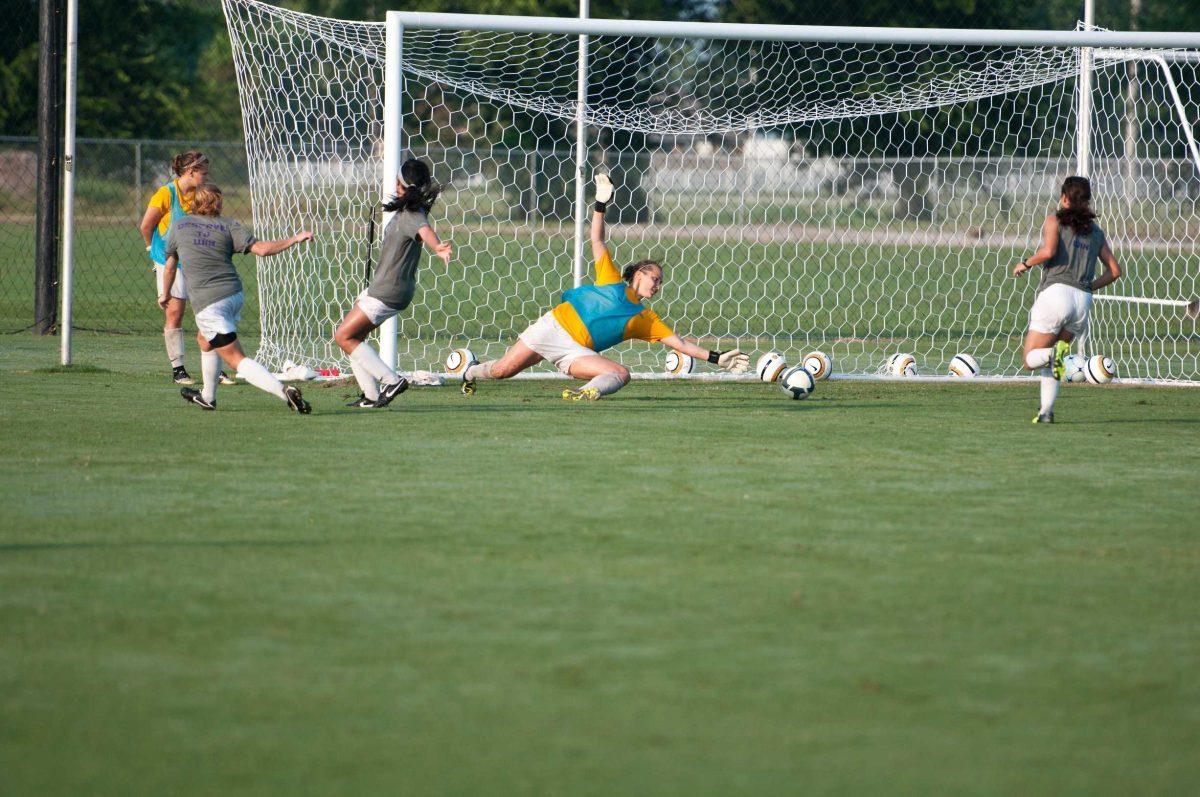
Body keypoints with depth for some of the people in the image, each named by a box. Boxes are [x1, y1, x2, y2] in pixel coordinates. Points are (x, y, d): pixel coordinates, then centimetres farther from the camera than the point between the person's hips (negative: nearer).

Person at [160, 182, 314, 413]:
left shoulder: (179, 226, 7)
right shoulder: (227, 225, 5)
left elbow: (170, 265, 19)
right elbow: (261, 249, -6)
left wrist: (165, 293, 36)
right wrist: (295, 239, 4)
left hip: (208, 302, -4)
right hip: (234, 294, 4)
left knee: (236, 360, -7)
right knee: (204, 340, 31)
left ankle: (284, 391, -25)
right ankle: (207, 397, 43)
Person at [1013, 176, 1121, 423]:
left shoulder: (1055, 220, 4)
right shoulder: (1096, 231, 18)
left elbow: (1048, 251, -14)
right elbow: (1114, 270, 16)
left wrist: (1025, 264, 2)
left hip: (1055, 293, -5)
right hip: (1083, 301, 5)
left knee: (1031, 359, 3)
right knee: (1048, 362, 18)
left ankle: (1056, 354, -29)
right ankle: (1046, 411, 4)